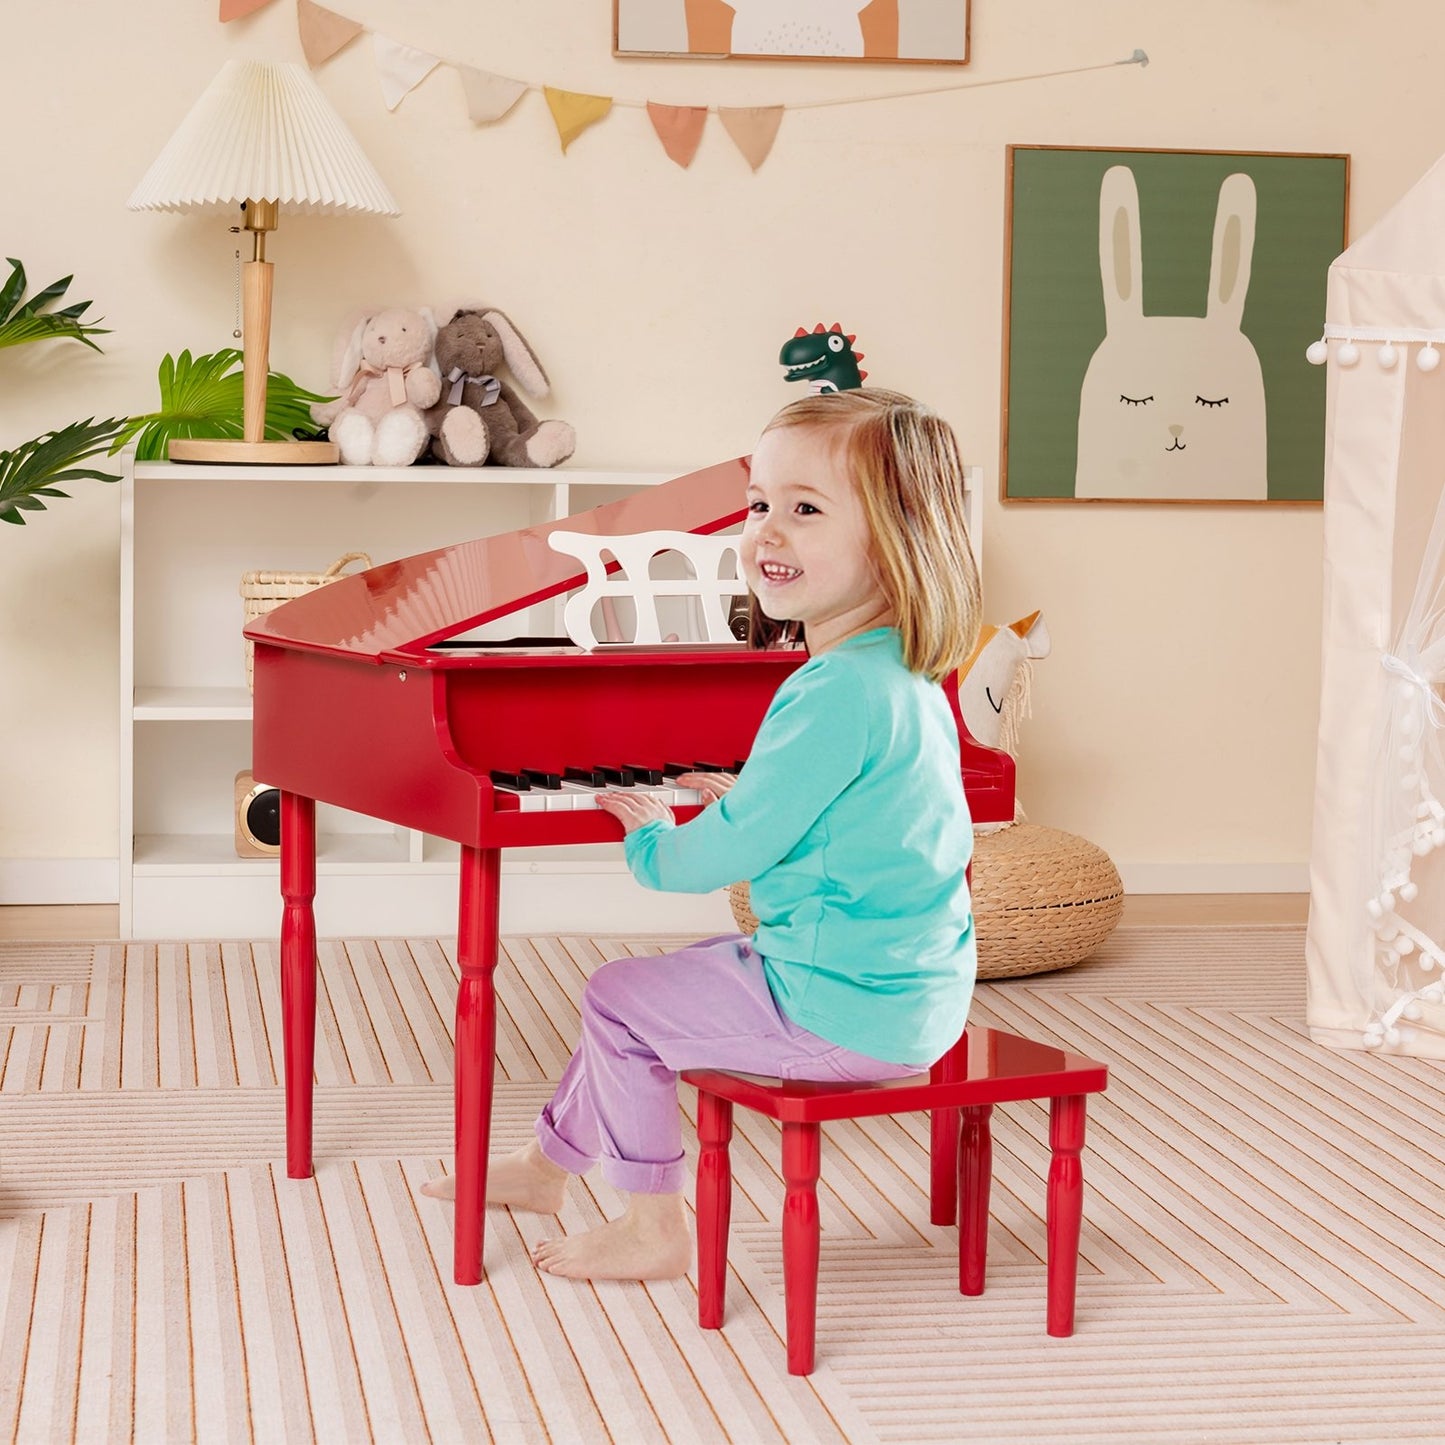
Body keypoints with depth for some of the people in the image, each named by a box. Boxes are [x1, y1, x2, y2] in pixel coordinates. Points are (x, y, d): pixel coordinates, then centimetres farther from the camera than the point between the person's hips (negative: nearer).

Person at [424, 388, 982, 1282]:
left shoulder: (839, 693, -26)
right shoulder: (908, 680, 6)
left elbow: (722, 856, -21)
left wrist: (650, 840, -1)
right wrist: (747, 797, 18)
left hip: (844, 1009, -10)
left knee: (618, 999, 3)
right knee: (647, 983, 23)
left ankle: (658, 1228, 15)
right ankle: (550, 1162, 38)